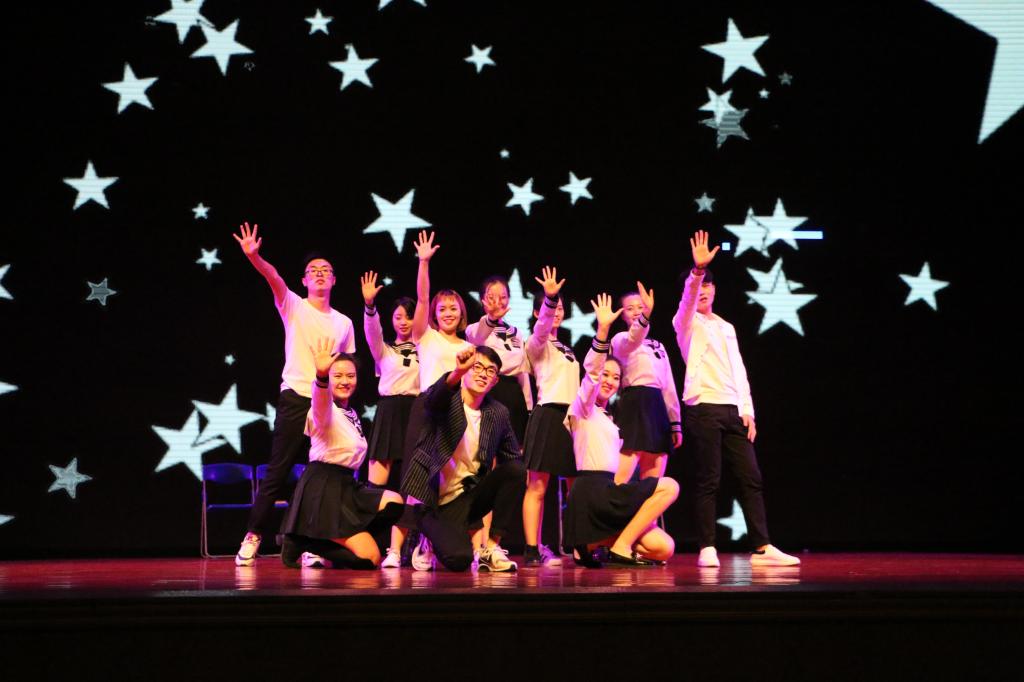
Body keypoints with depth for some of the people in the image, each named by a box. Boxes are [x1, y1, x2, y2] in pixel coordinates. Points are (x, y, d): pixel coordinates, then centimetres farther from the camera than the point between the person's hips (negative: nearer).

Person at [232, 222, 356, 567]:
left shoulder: (344, 323, 15)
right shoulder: (293, 306, 4)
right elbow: (273, 277, -16)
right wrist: (254, 257, -34)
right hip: (295, 398, -3)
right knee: (277, 473, -5)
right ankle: (252, 538, 2)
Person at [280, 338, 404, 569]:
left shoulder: (351, 414, 14)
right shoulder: (326, 409, -13)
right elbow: (320, 402, -39)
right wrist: (321, 377, -57)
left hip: (347, 486, 9)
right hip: (323, 489, -9)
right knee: (370, 558, -15)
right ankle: (303, 542, 1)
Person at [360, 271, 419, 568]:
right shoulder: (384, 350, 11)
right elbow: (372, 331, -5)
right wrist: (369, 305, -22)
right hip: (388, 412, 0)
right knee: (377, 483, -8)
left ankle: (395, 551, -4)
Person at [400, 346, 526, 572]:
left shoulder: (498, 414, 4)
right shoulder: (447, 401, -8)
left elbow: (513, 458, 13)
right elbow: (431, 399, -33)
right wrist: (457, 372, -53)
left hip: (466, 498, 4)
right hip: (434, 501, -4)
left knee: (516, 470, -18)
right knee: (459, 559, -28)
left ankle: (491, 548, -9)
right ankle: (430, 540, 11)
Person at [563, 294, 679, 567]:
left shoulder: (610, 421, 26)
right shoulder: (584, 408, 3)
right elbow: (591, 371, -17)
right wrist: (603, 329, -29)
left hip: (608, 493, 7)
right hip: (593, 491, -7)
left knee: (664, 548, -4)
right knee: (669, 486, -14)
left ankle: (592, 545, 4)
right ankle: (620, 547, -14)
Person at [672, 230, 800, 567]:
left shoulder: (727, 328, 23)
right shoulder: (687, 323, 7)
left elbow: (739, 372, 20)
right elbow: (687, 298, -16)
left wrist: (747, 411, 9)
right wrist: (698, 269, -33)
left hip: (732, 411, 6)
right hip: (703, 409, -6)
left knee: (750, 477, 0)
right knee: (709, 480, -7)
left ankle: (762, 547, 0)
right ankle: (707, 549, -3)